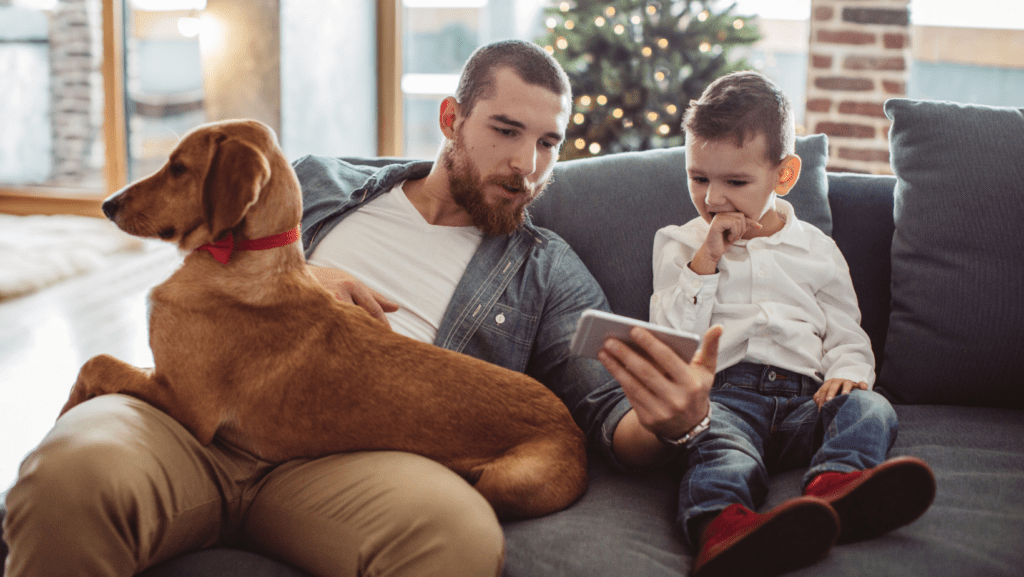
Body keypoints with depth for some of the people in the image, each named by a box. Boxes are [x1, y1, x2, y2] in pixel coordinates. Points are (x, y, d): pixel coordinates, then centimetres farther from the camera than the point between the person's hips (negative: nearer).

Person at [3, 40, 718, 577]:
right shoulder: (323, 184, 24)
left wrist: (668, 421, -16)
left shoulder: (549, 271, 19)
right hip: (207, 417, 2)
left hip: (353, 454, -1)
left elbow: (614, 415, 9)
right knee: (73, 473, -34)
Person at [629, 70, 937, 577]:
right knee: (716, 432, -37)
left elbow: (846, 335, 21)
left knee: (869, 408, -27)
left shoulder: (816, 250, 21)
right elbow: (670, 341, 7)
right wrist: (704, 263, -1)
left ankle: (832, 488, -59)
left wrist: (846, 373, -3)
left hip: (804, 397, 3)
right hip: (722, 392, -3)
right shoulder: (679, 245, 19)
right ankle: (724, 523, -68)